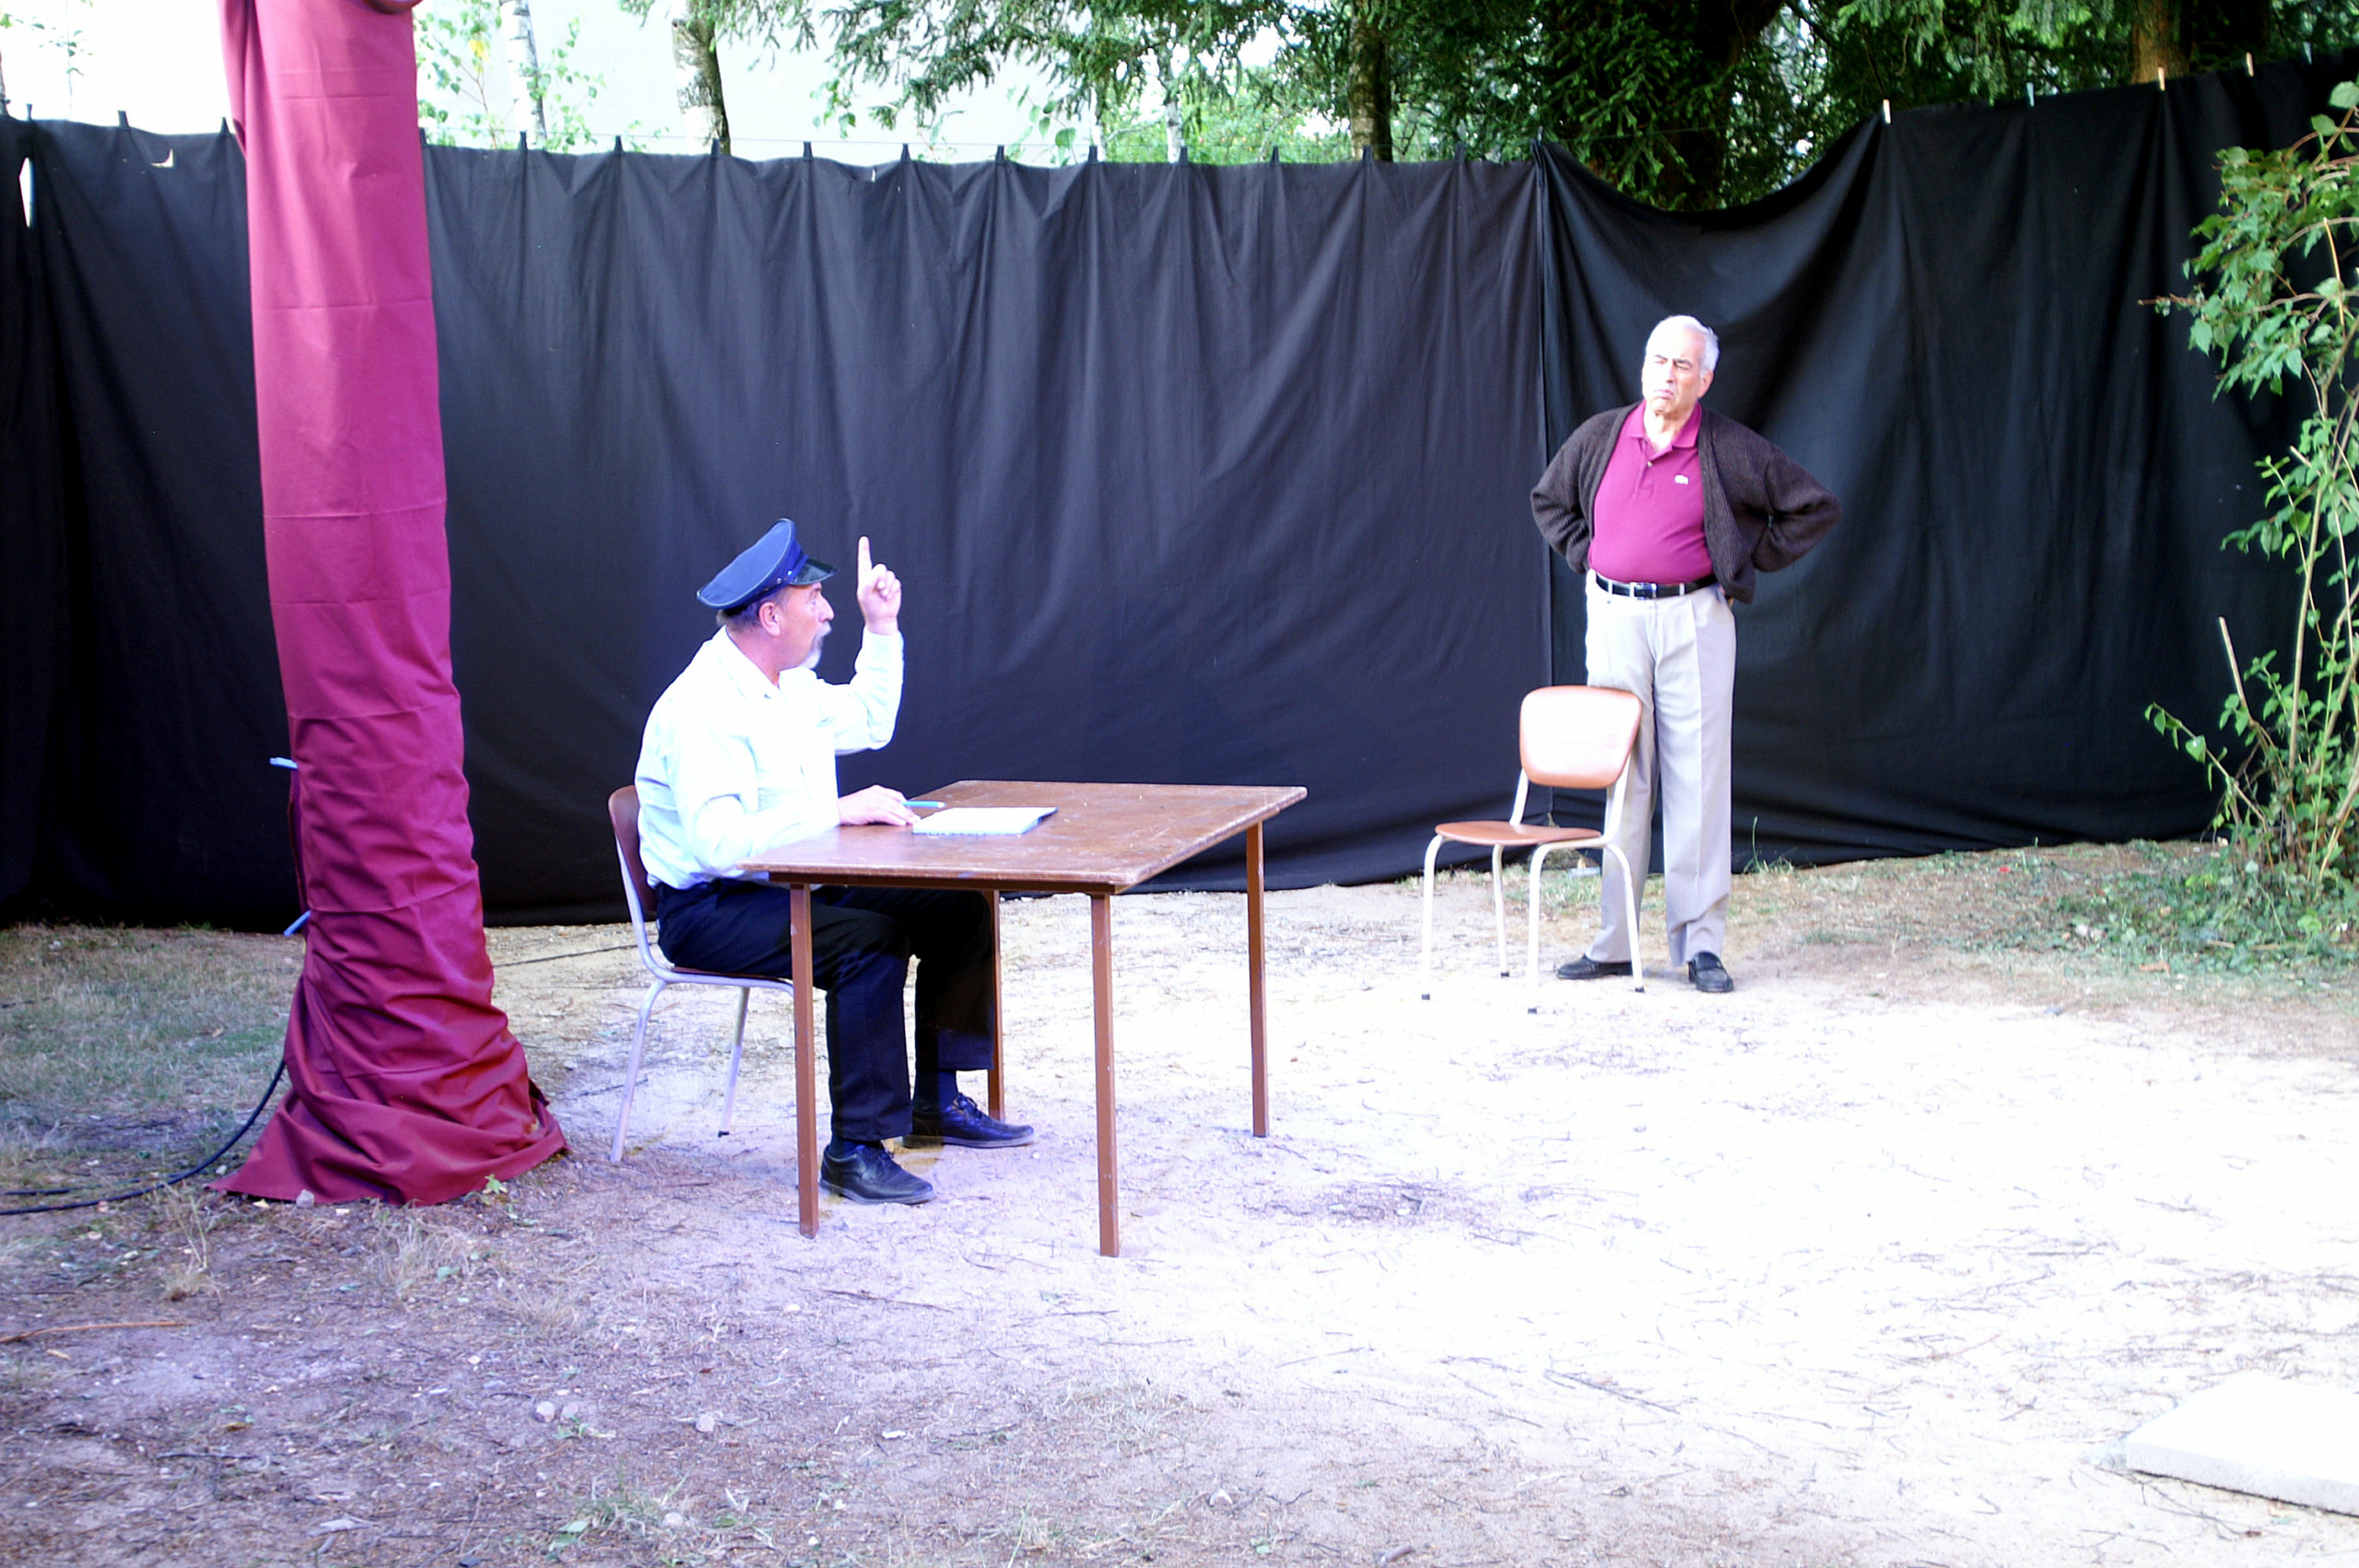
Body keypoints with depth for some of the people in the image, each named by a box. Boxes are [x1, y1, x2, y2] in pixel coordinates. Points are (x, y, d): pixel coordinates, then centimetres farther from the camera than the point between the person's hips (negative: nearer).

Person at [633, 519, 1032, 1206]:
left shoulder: (789, 686, 8)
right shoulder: (701, 708, -22)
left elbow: (869, 723, 28)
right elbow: (718, 842, -33)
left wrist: (882, 628, 19)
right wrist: (840, 811, -31)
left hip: (797, 884, 10)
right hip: (709, 910, -10)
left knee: (960, 911, -1)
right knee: (871, 941, -33)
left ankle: (938, 1100, 10)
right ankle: (854, 1149, -26)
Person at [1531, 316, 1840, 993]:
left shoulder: (1732, 450, -2)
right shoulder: (1600, 438, 7)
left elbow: (1817, 507, 5)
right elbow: (1548, 501, 25)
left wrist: (1750, 562, 3)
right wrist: (1586, 555, 12)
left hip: (1694, 620, -2)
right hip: (1614, 619, 2)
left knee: (1698, 780, -2)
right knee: (1617, 781, 4)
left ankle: (1701, 943, 4)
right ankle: (1612, 942, 10)